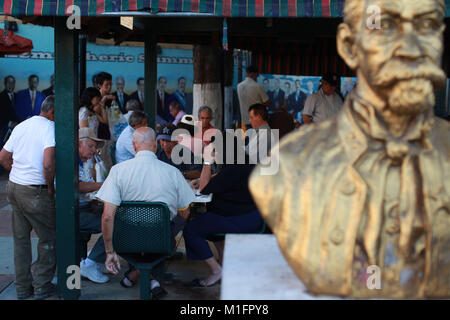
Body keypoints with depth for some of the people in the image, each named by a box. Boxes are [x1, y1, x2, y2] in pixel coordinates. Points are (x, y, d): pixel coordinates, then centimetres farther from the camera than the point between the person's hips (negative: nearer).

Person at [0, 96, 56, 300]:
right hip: (35, 192, -8)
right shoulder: (50, 128, -12)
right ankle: (42, 286, 13)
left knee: (20, 239, 15)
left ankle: (23, 287, 24)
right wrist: (51, 188, -12)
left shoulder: (21, 126, 12)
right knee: (49, 238, 7)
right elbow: (48, 164, -25)